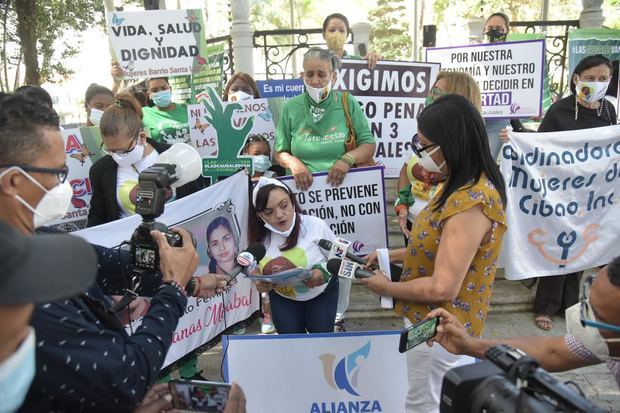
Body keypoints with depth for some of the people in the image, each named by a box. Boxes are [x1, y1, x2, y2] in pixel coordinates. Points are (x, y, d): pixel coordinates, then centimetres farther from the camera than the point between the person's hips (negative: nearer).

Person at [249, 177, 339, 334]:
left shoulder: (315, 225, -24)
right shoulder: (260, 239, -17)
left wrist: (323, 272, -33)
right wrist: (260, 284, -25)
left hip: (322, 292, -2)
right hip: (282, 297, 2)